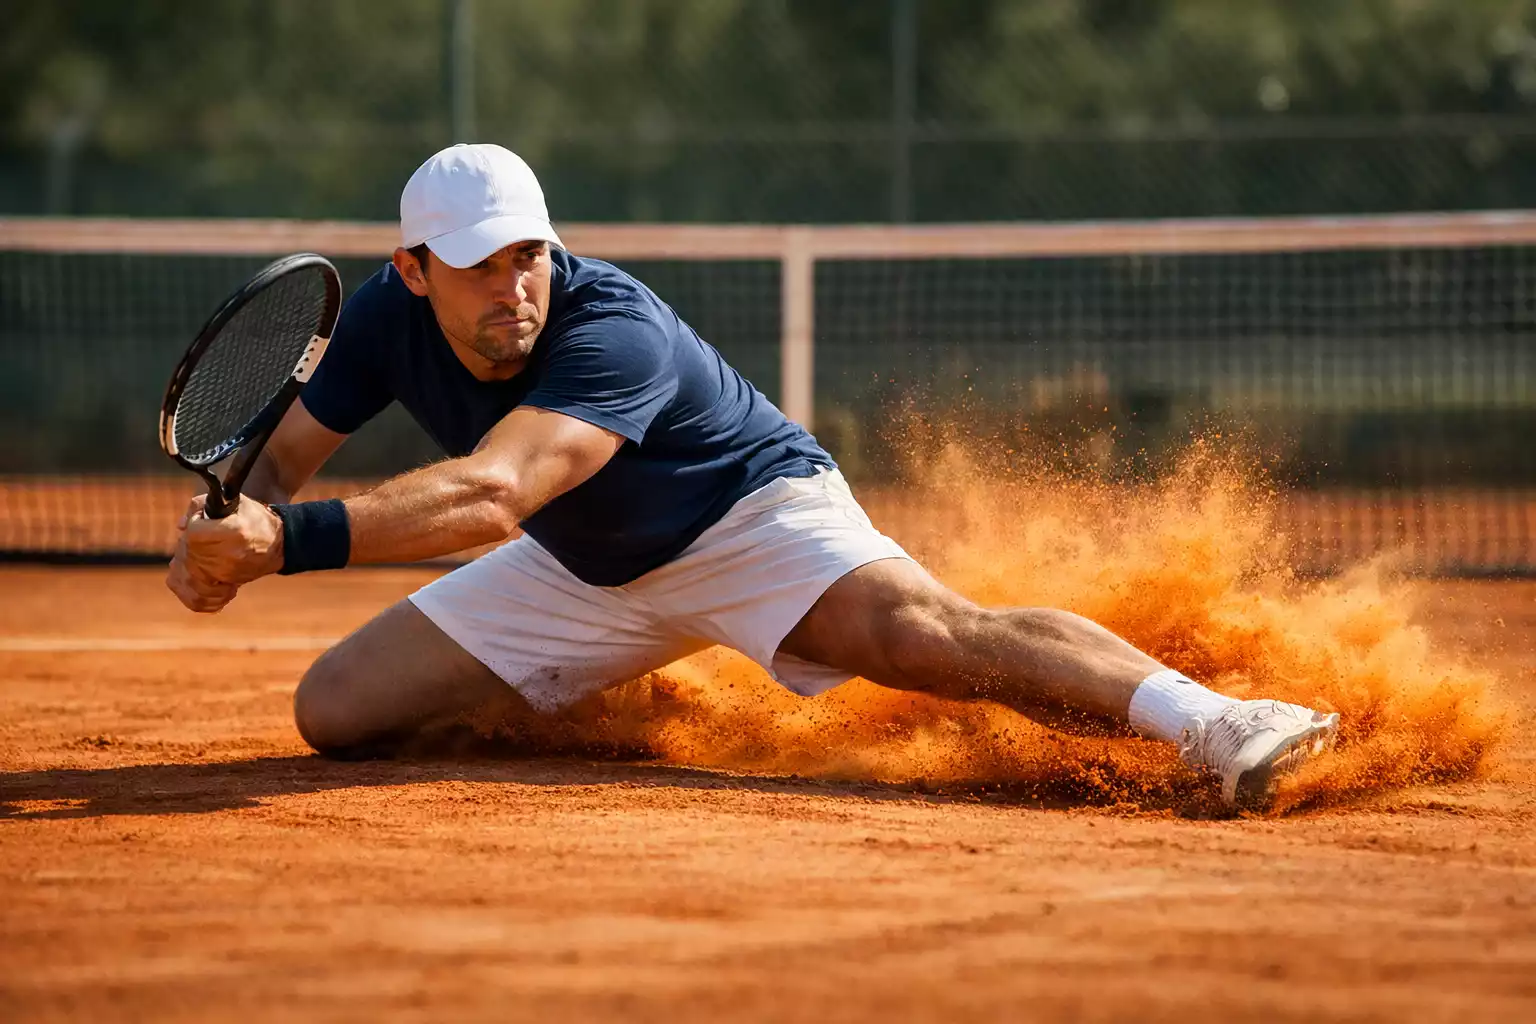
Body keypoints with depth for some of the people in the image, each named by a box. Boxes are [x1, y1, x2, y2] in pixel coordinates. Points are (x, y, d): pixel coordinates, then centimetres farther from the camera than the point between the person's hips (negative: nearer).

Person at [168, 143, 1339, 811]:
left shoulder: (615, 331, -36)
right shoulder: (390, 317, -16)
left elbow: (488, 493, -51)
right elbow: (282, 458, -6)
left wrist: (290, 540, -61)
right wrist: (223, 536, -30)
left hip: (749, 514, -7)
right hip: (581, 573, 7)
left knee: (928, 635, -36)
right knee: (334, 711, -1)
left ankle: (1210, 723, -47)